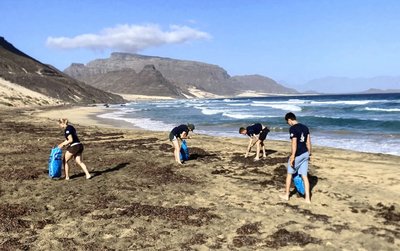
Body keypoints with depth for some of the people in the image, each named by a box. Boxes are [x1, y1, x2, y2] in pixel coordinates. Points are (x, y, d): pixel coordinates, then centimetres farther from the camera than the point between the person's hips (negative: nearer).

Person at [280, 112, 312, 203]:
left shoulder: (292, 128, -15)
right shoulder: (305, 127, 9)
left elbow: (294, 143, -21)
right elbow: (308, 142, 10)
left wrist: (292, 157, -20)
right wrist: (309, 153, 18)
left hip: (298, 155, -7)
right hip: (305, 154, 7)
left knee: (289, 174, 11)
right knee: (304, 176, 9)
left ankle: (286, 195, 22)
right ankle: (307, 198, 10)